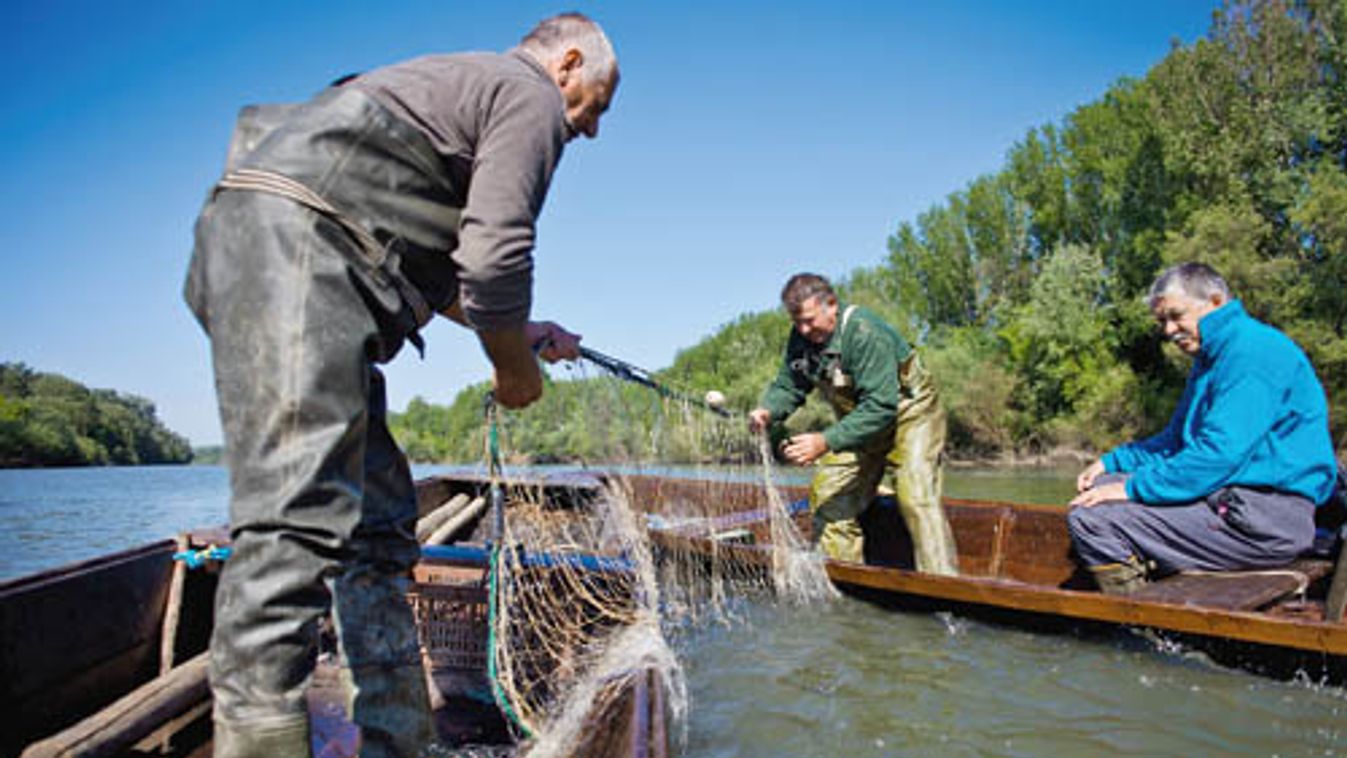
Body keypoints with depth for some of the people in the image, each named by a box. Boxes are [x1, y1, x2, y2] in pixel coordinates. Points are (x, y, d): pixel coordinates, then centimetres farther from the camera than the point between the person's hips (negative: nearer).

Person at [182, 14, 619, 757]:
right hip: (293, 230, -10)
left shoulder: (462, 82, 33)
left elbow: (438, 264, 35)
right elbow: (494, 260, -11)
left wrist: (520, 331, 36)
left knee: (377, 522, 8)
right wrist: (515, 369, 6)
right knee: (299, 514, -19)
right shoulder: (532, 96, 3)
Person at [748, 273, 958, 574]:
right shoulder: (801, 339, -10)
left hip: (908, 413, -7)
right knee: (828, 495, 1)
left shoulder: (865, 333, -32)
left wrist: (826, 441, -45)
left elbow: (880, 406, -37)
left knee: (916, 496, -22)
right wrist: (768, 410, -26)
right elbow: (788, 385, -2)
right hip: (859, 422, 7)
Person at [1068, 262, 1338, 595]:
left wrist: (1133, 488, -18)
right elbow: (1176, 441, 26)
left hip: (1267, 520, -11)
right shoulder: (1211, 358, 20)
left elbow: (1220, 452, -23)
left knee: (1091, 519, -22)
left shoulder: (1251, 348, -14)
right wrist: (1111, 462, 13)